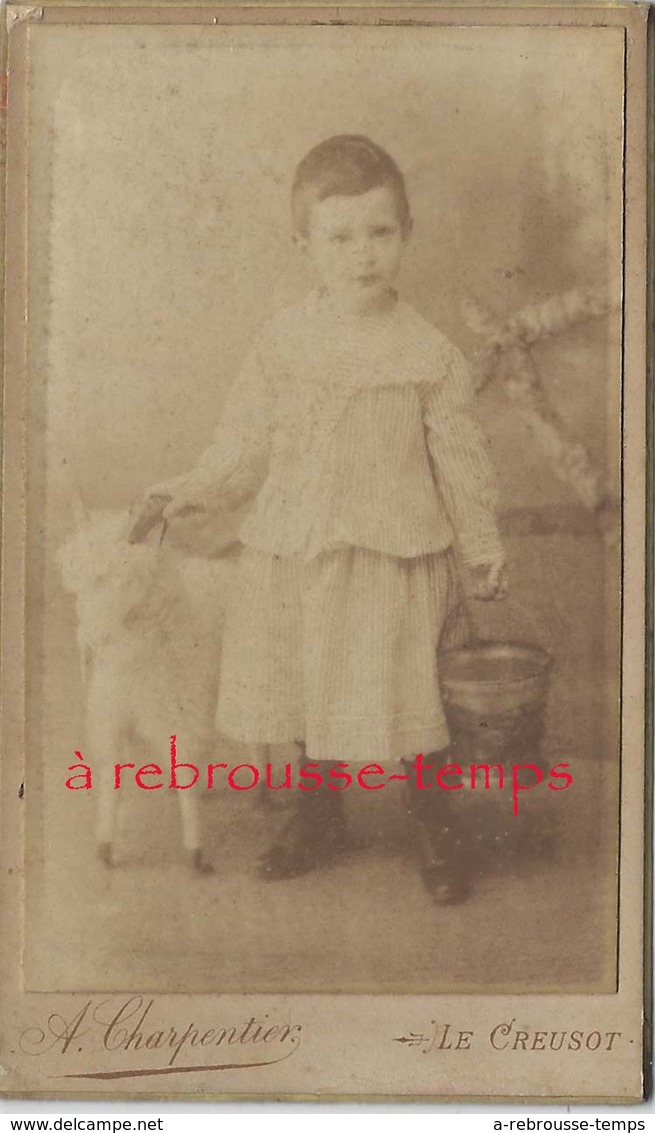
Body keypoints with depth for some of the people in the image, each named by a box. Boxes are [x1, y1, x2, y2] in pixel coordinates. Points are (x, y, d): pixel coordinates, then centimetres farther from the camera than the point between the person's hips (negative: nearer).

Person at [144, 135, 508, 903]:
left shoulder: (429, 356, -6)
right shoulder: (281, 343, -1)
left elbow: (459, 458, 2)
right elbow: (247, 441, 4)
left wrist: (483, 551, 6)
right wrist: (198, 489, -12)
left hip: (393, 556, -3)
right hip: (291, 553, 3)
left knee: (402, 694, 0)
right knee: (308, 693, 15)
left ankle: (433, 826, 23)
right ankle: (320, 816, 36)